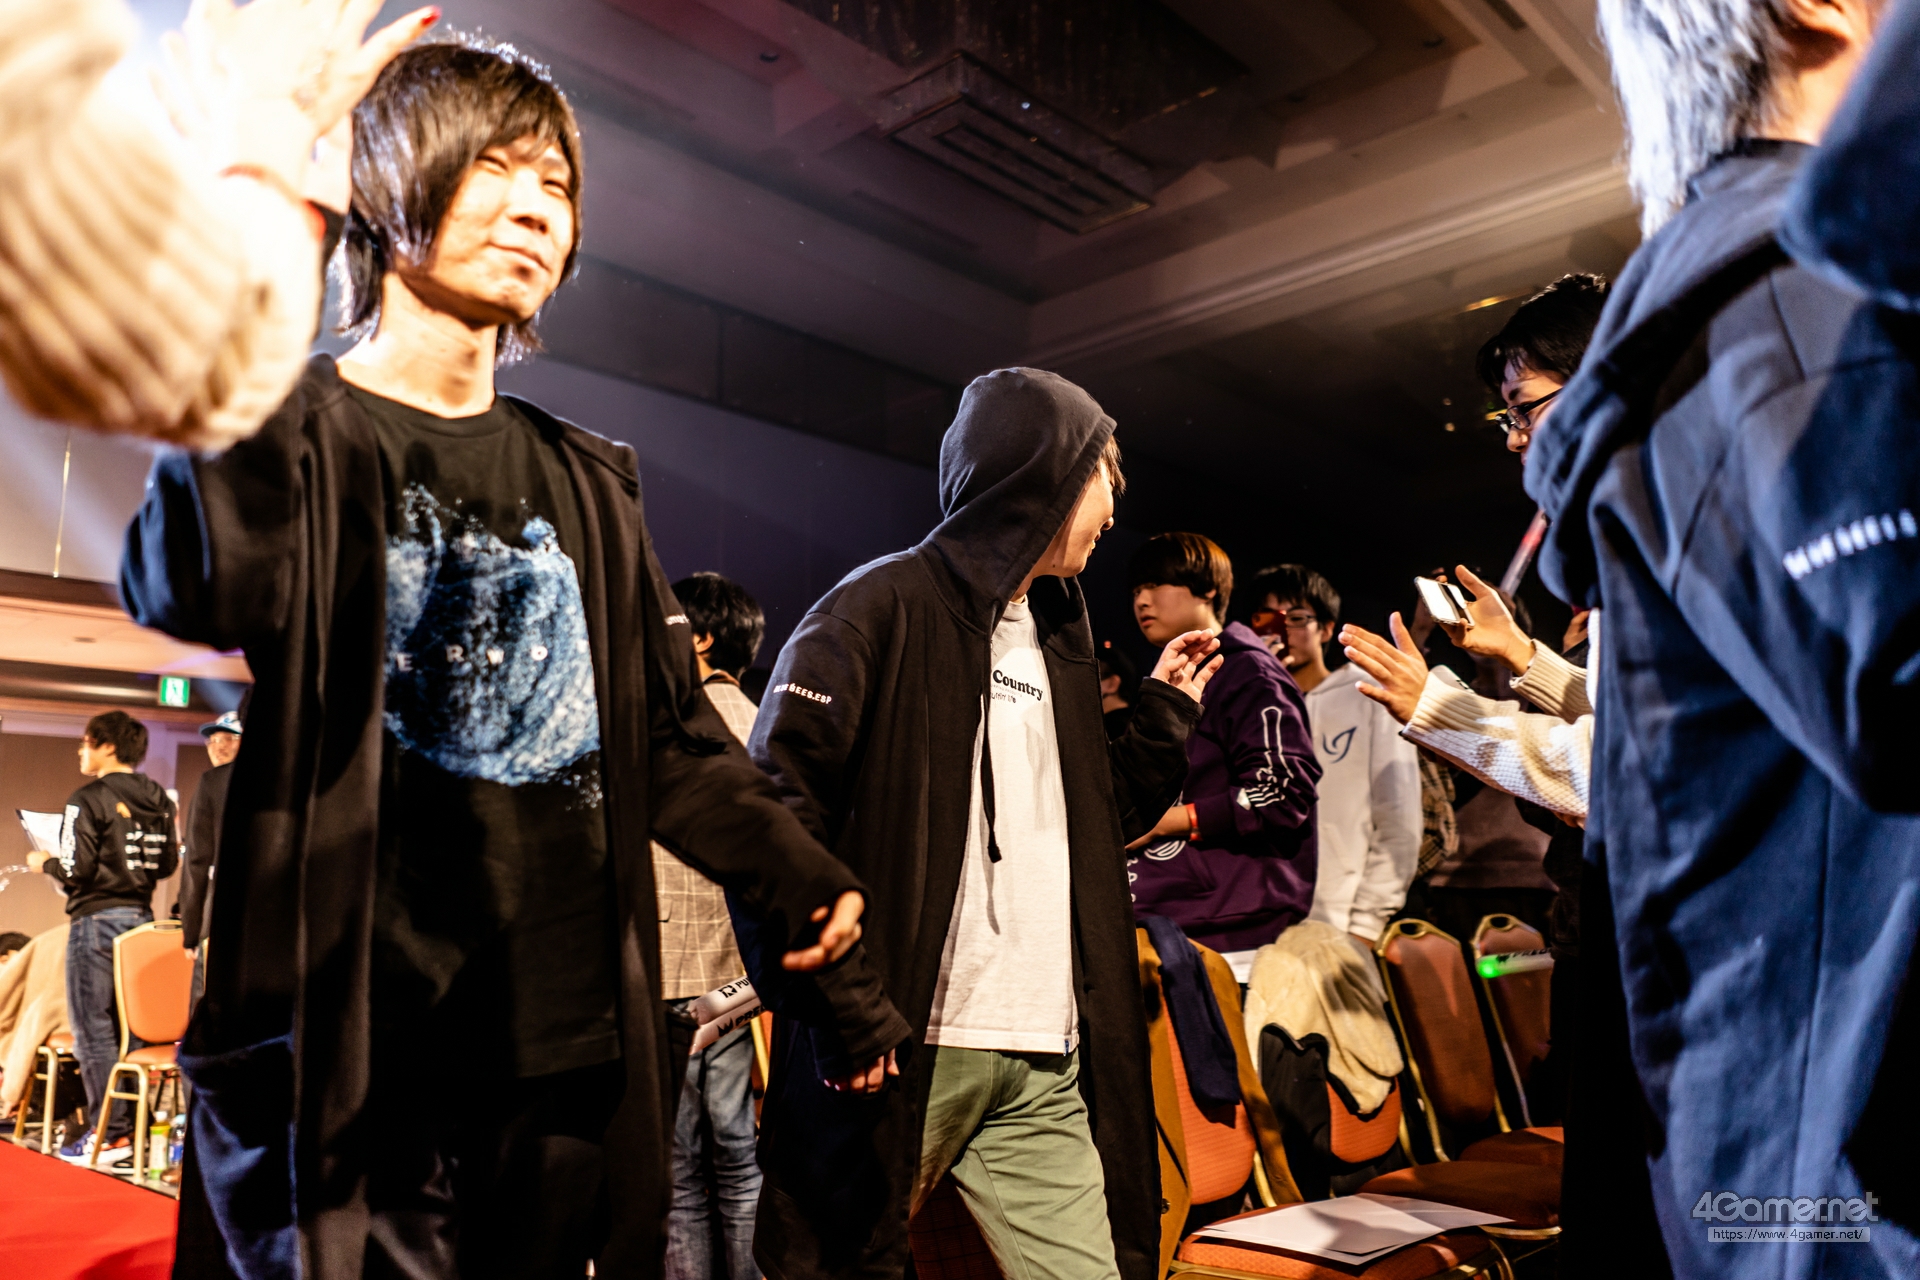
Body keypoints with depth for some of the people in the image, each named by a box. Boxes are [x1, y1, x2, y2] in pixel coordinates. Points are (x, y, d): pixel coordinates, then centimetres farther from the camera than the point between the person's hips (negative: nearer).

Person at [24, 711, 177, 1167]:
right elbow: (168, 864, 11)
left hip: (97, 920, -7)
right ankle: (138, 1124, 16)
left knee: (93, 1029, 0)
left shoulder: (88, 800, -11)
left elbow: (76, 871, -15)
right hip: (142, 917, 7)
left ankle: (109, 1134, 2)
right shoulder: (159, 800, 9)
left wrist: (45, 862, 4)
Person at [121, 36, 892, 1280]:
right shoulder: (299, 435, -2)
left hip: (573, 1053, 5)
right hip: (348, 1069, -4)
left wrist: (795, 873, 3)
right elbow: (197, 591, -26)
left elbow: (669, 730, 15)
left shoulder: (586, 481, 13)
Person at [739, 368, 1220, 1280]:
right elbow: (770, 811, -15)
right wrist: (838, 1001, -20)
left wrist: (1163, 719, 18)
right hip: (899, 1050, -6)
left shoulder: (1053, 641, 19)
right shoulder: (885, 607, -6)